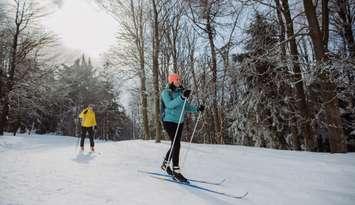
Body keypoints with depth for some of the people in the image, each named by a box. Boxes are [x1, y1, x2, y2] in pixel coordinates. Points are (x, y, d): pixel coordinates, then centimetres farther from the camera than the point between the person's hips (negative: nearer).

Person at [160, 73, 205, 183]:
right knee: (176, 144, -12)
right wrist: (182, 97, -36)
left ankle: (165, 164, 34)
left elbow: (186, 106, 14)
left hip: (179, 122, 7)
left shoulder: (180, 92, 11)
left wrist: (197, 109, 0)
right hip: (169, 121, -7)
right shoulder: (166, 92, -7)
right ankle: (176, 171, -4)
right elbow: (169, 104, -25)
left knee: (175, 145, 14)